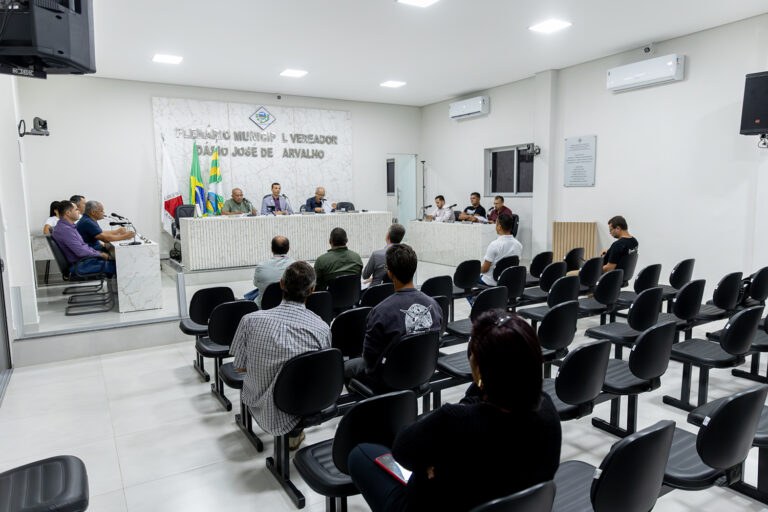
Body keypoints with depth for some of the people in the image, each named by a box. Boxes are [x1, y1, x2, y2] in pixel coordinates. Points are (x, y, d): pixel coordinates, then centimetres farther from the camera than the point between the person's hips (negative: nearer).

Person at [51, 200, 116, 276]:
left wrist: (97, 252, 8)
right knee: (115, 266, -18)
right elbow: (80, 252, -24)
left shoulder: (69, 226, 14)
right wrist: (100, 255, -11)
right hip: (80, 265, -10)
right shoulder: (65, 229, -20)